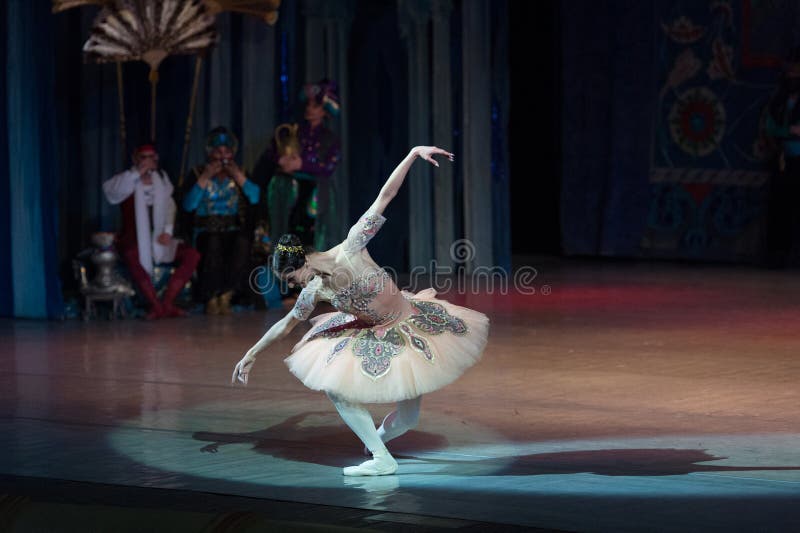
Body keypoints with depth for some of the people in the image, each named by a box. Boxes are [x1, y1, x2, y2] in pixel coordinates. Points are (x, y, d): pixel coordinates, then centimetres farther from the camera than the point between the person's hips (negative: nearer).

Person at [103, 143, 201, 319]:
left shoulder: (161, 178, 13)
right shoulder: (128, 180, 0)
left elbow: (169, 207, 15)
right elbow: (111, 191, -21)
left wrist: (168, 231, -3)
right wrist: (138, 172, -21)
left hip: (158, 239, 5)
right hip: (133, 240, -5)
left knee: (192, 255, -15)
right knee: (132, 255, -38)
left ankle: (167, 303, -19)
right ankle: (156, 306, -33)